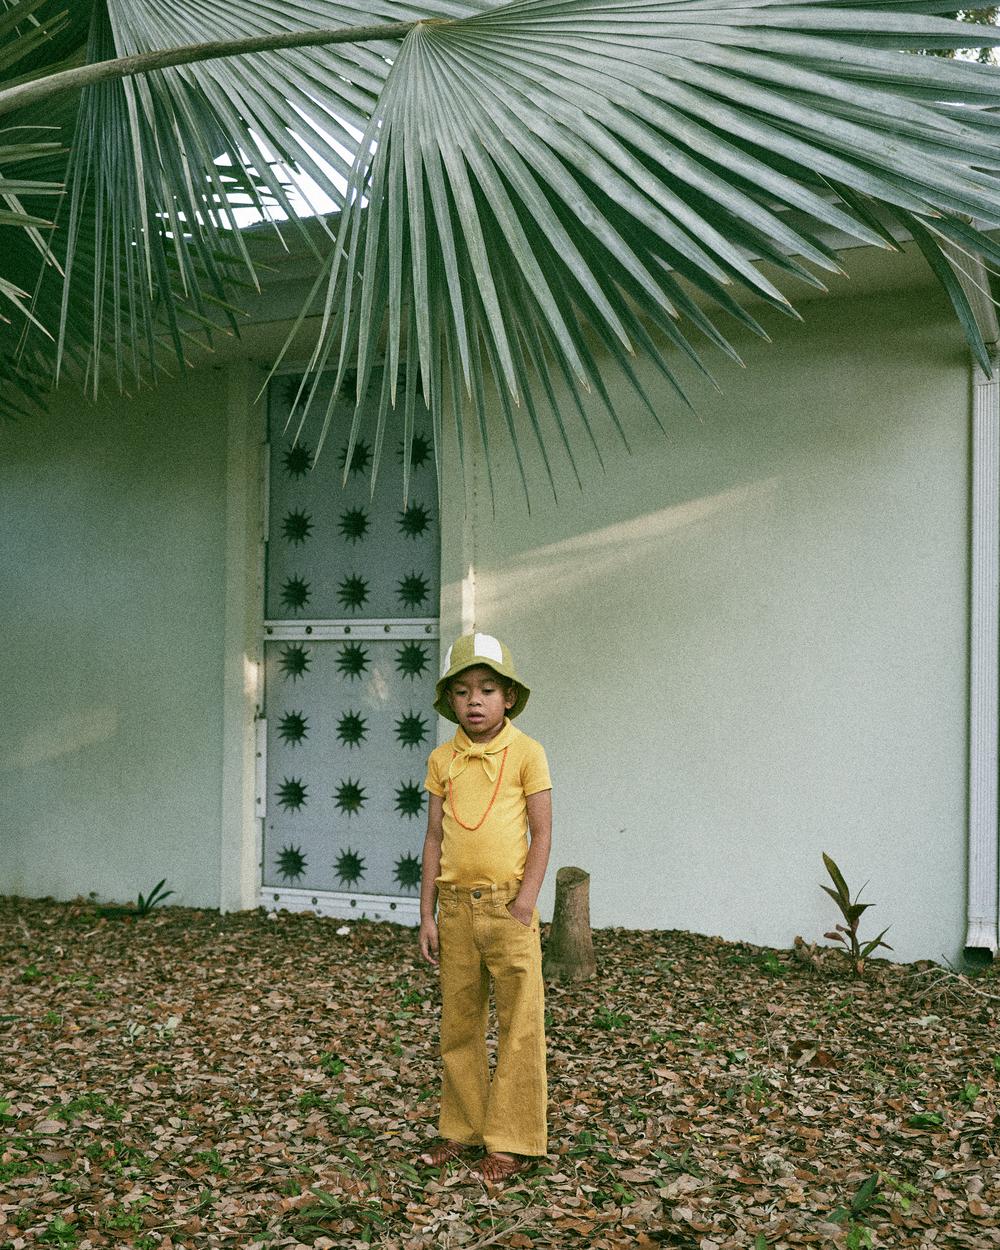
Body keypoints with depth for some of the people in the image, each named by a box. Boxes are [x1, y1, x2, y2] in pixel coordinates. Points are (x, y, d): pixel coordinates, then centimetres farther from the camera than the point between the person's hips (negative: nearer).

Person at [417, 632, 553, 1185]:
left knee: (518, 1026, 1)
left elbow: (542, 833, -5)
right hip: (456, 907, 4)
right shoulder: (442, 760, 5)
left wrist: (525, 902, -13)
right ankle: (463, 1129, 26)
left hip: (506, 906, -4)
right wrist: (427, 915, 5)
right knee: (458, 1024, 12)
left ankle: (512, 1142, 11)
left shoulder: (525, 753, -5)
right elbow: (434, 838, 7)